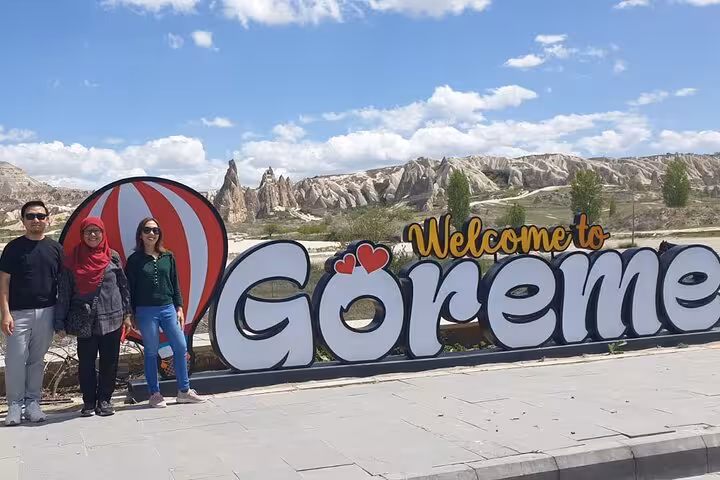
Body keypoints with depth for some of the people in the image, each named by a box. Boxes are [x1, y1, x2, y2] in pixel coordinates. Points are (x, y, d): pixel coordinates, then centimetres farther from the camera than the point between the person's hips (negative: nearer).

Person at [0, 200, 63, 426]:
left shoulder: (55, 248, 7)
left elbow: (62, 282, 11)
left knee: (37, 360, 9)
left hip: (46, 312, 2)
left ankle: (33, 403, 18)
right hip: (19, 313, -2)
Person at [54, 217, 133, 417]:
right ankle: (89, 401, 18)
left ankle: (105, 400, 19)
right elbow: (64, 293, 1)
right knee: (86, 363, 5)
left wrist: (127, 314, 3)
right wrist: (60, 322, -3)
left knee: (110, 362, 6)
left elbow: (123, 286, 7)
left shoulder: (113, 257, 3)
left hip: (112, 319, 1)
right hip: (84, 322, -1)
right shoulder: (72, 260, 1)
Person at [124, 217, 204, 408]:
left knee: (181, 347, 1)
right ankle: (155, 394, 15)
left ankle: (184, 391, 12)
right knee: (151, 352, 4)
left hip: (168, 308, 3)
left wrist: (179, 307, 5)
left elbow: (175, 284, 11)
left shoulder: (168, 257, 7)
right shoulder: (134, 260, -1)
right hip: (146, 311, -3)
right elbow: (130, 288, 0)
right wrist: (131, 315, -3)